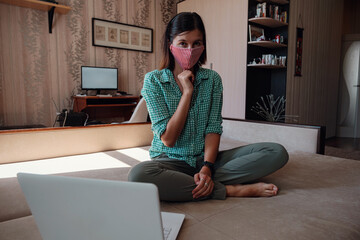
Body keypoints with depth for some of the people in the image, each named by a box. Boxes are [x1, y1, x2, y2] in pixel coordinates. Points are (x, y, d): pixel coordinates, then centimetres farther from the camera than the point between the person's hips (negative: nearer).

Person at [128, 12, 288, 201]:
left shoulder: (212, 79, 4)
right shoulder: (153, 80, -4)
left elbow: (213, 129, -3)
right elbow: (168, 139, -11)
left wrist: (207, 167, -20)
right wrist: (187, 92, -14)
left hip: (206, 159, 3)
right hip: (170, 160, -2)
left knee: (277, 152, -13)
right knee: (138, 175, -37)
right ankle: (231, 190, -21)